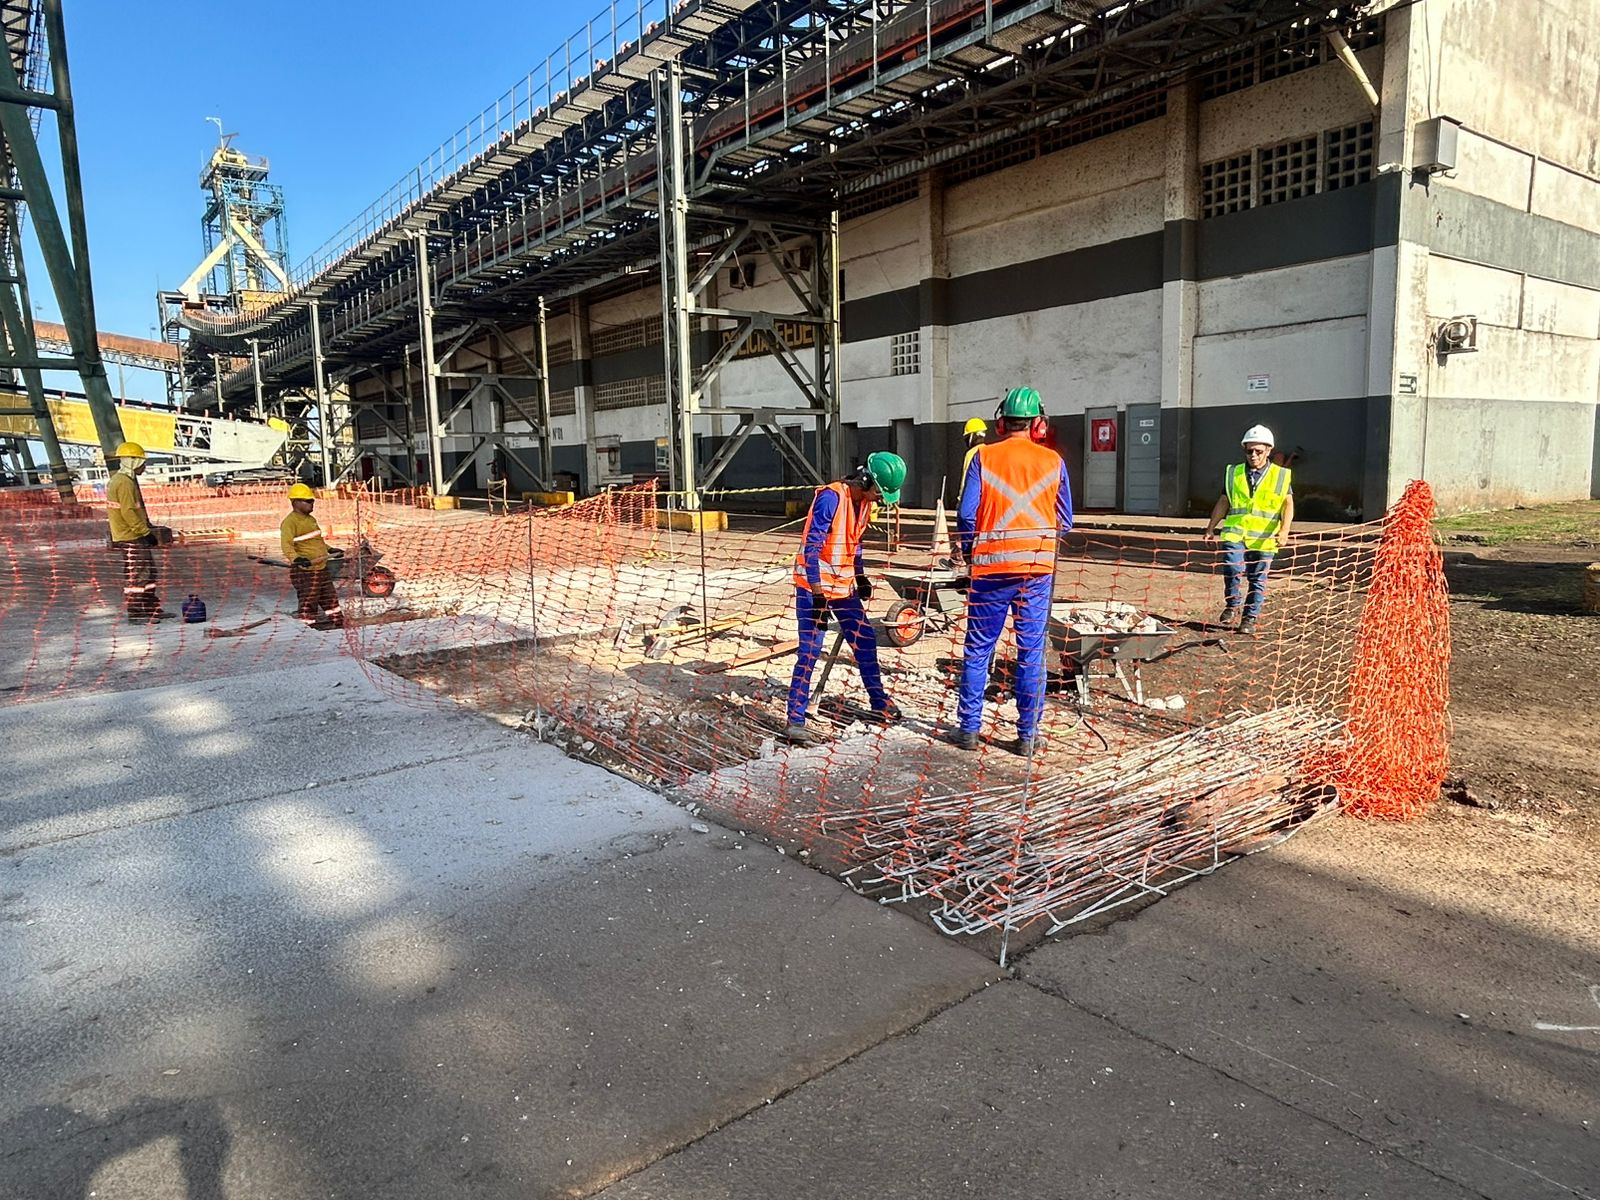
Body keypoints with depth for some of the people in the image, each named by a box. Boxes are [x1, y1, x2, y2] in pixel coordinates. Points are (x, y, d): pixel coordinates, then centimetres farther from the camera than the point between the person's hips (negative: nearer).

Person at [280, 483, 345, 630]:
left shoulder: (311, 519, 15)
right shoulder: (290, 522, -14)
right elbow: (287, 545, -26)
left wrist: (330, 550, 36)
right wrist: (296, 558, -42)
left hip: (322, 568, 9)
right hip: (304, 570, -9)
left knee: (331, 599, 18)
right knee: (308, 604, -3)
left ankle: (339, 625, 30)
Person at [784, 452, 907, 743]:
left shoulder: (864, 503, 7)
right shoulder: (831, 497, -20)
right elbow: (812, 545, -22)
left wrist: (861, 577, 19)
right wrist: (817, 592, -23)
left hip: (844, 587, 8)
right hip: (814, 587, -8)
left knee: (866, 641, 13)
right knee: (810, 652, -8)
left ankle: (879, 703, 31)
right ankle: (795, 721, -1)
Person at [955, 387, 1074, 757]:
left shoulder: (983, 457, 0)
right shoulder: (1053, 462, 3)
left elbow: (966, 513, -4)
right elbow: (1065, 522, 7)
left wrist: (970, 554, 12)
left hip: (991, 565, 0)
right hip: (1037, 567, 1)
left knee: (978, 650, 9)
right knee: (1031, 653, 6)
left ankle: (969, 728, 13)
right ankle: (1027, 736, 12)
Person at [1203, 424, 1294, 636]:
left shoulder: (1281, 475, 5)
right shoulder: (1233, 472, 11)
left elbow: (1288, 504, -1)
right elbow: (1223, 501, 18)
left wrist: (1285, 529, -17)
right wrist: (1211, 528, 15)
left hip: (1264, 538, 0)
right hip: (1235, 533, 1)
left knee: (1258, 580, 5)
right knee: (1232, 569, -19)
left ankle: (1250, 618, 18)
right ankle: (1232, 606, 3)